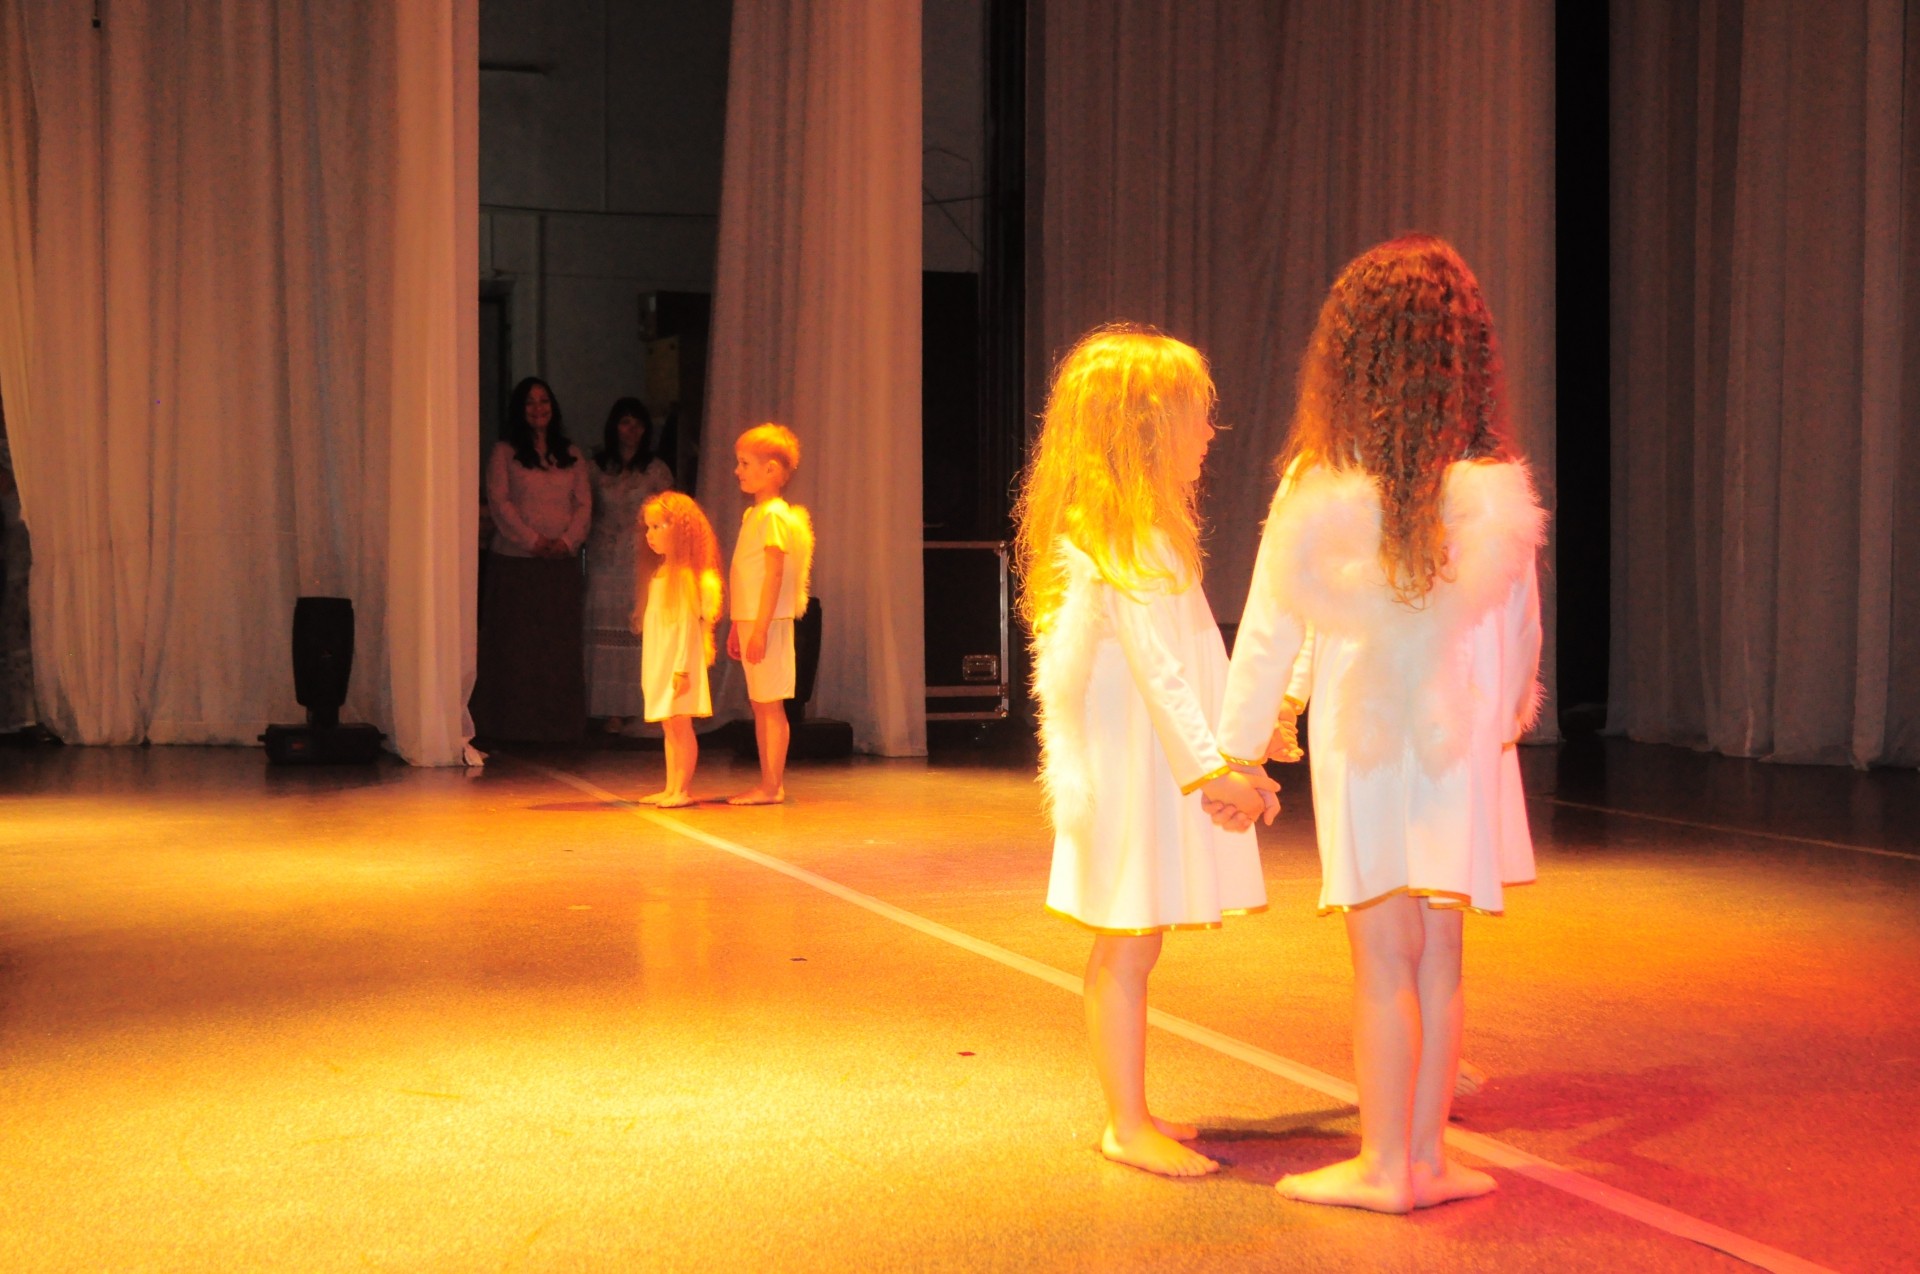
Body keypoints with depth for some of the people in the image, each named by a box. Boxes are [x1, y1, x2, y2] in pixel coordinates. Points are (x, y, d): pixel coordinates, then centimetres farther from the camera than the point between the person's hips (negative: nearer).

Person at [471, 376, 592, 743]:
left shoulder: (572, 456, 15)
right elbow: (499, 502, -4)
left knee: (560, 644, 1)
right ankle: (512, 723, 2)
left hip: (561, 562, 3)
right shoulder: (504, 452, 5)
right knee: (515, 643, -3)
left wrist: (567, 540, -9)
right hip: (515, 561, -3)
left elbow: (584, 504, 9)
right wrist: (533, 540, -13)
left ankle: (558, 723, 5)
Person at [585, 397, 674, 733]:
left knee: (638, 629, -4)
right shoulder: (596, 468, 9)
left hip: (643, 560, -1)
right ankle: (609, 708, 2)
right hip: (605, 560, 1)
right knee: (605, 630, -2)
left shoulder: (656, 470, 6)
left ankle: (633, 706, 4)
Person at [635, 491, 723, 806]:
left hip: (678, 662, -9)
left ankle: (683, 790, -3)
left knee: (680, 725, -6)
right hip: (659, 662, 9)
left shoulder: (684, 574, -12)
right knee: (669, 727, 11)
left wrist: (682, 667, -19)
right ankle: (670, 788, 15)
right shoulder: (658, 573, 14)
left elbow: (689, 623, -16)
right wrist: (653, 666, 15)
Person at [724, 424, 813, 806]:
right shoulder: (753, 514, 16)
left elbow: (774, 575, -18)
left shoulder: (775, 515, -12)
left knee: (770, 703, -5)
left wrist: (760, 629, -21)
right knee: (759, 704, 11)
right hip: (749, 621, 9)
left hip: (768, 622, -9)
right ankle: (768, 783, 17)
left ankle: (772, 786, -2)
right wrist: (737, 627, 19)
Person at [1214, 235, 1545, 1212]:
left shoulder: (1319, 490, -13)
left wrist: (1238, 744, 7)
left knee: (1384, 957, 4)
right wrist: (1508, 714, 23)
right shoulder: (1500, 487, -5)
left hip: (1364, 742, -3)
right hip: (1461, 745, 3)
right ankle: (1426, 1154, 19)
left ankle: (1385, 1166, 13)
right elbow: (1520, 626, 6)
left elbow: (1272, 628, -4)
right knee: (1439, 954, 10)